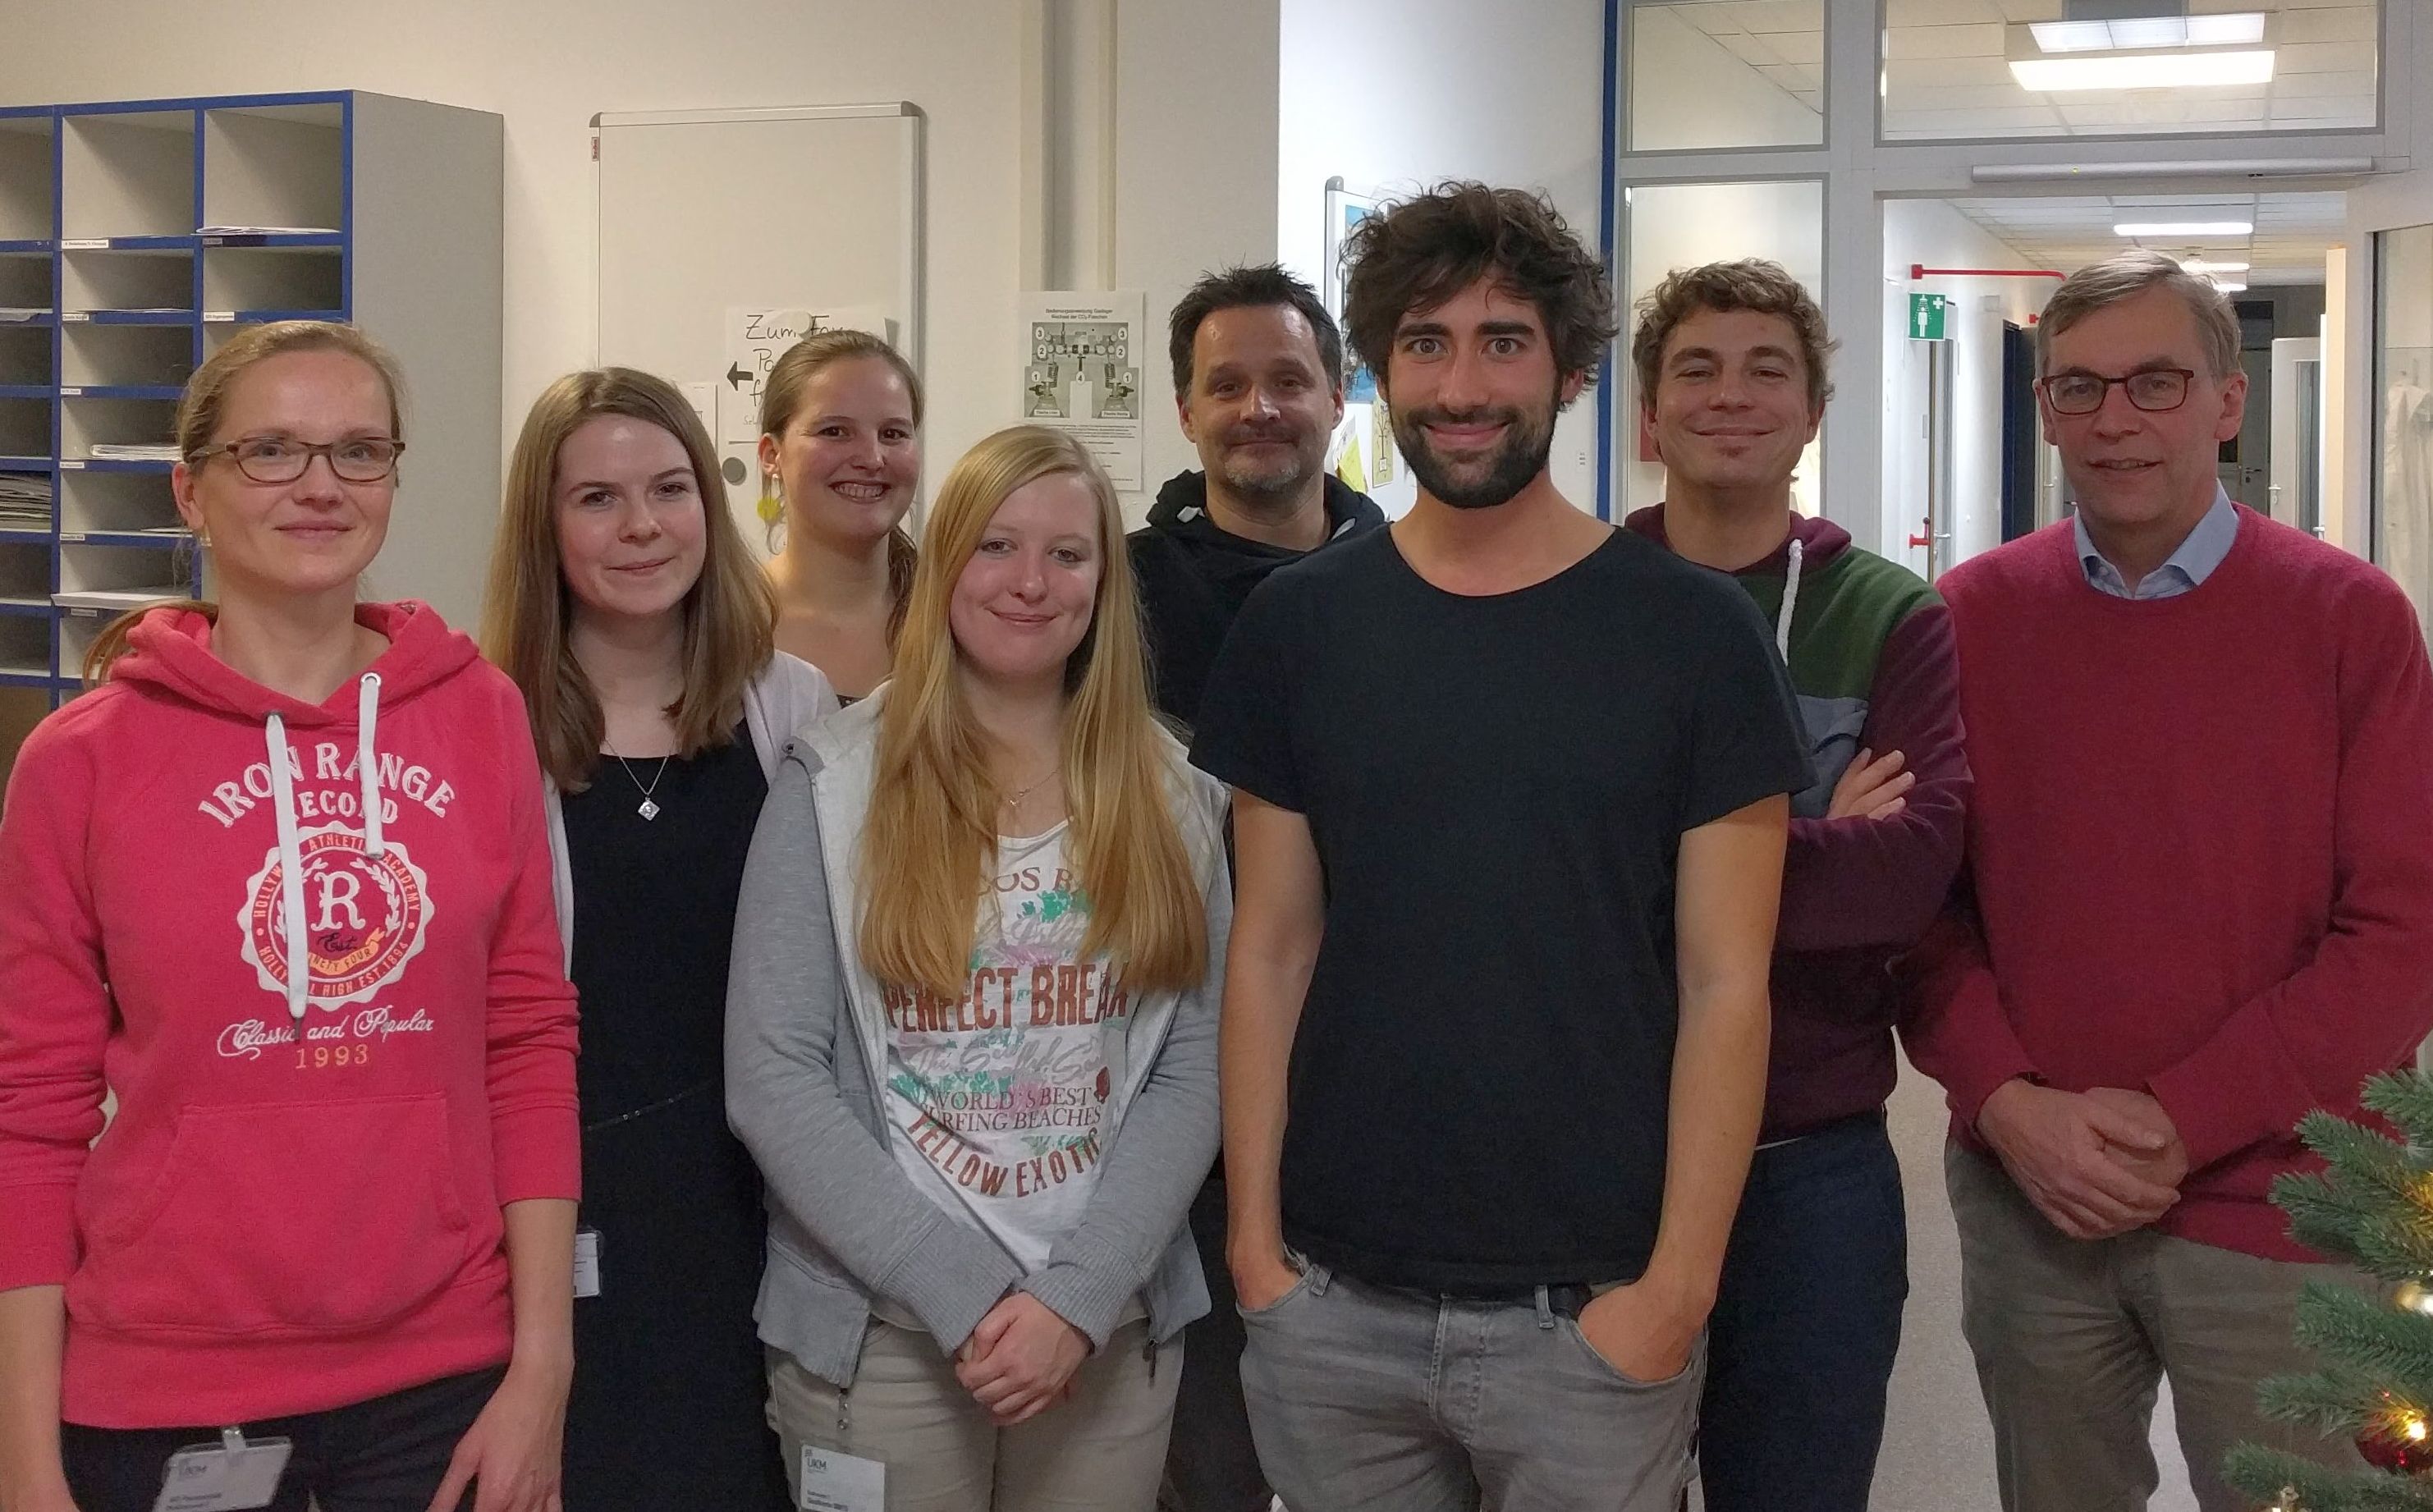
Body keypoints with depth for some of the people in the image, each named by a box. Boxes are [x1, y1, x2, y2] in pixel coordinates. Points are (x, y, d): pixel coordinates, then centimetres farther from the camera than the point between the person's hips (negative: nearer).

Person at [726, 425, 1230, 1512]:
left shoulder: (1170, 800, 5)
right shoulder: (833, 784, -3)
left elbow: (1194, 1074, -1)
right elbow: (769, 1079, -9)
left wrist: (1078, 1296, -13)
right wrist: (964, 1294, -14)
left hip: (1114, 1331, 2)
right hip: (877, 1334, -2)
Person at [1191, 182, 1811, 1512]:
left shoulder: (1692, 631, -4)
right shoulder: (1297, 625, 3)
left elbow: (1725, 983, -5)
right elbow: (1272, 950, 6)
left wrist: (1678, 1284, -10)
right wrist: (1253, 1237, 0)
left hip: (1591, 1311, -2)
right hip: (1330, 1305, 2)